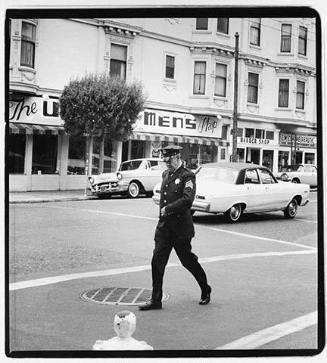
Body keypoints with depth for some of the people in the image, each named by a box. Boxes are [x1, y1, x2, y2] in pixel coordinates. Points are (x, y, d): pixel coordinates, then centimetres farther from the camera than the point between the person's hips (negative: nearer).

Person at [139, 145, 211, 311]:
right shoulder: (165, 174, 14)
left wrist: (168, 209, -20)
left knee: (188, 261, 7)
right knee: (157, 262, 0)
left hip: (180, 228, -6)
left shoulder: (187, 176, -10)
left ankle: (205, 291, 29)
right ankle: (155, 300, 7)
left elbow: (188, 199, -24)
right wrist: (163, 212, 15)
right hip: (163, 226, 6)